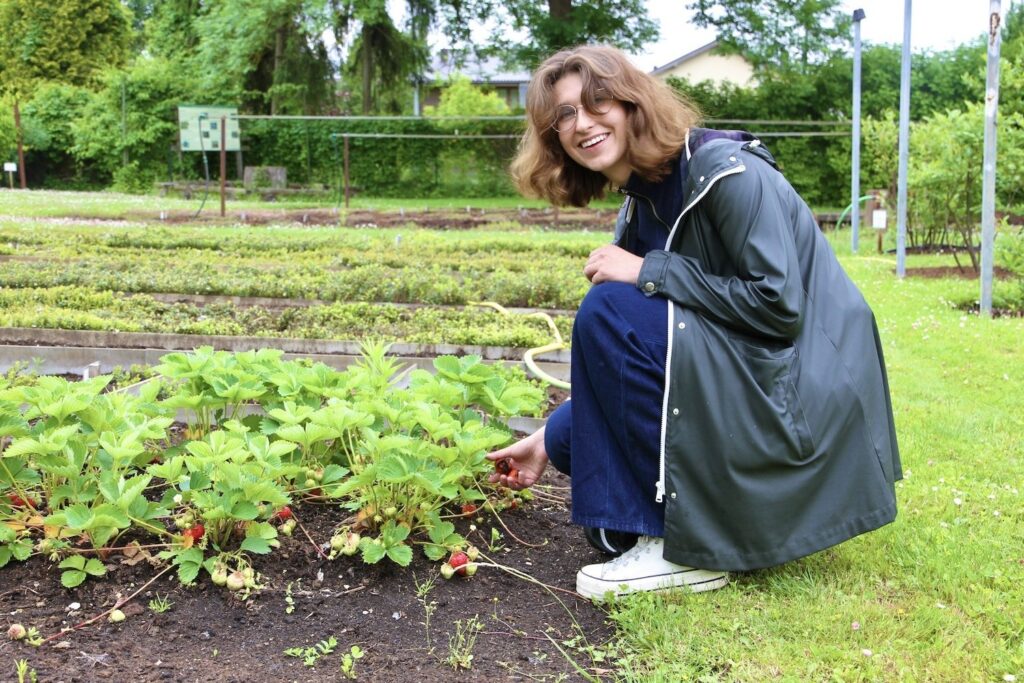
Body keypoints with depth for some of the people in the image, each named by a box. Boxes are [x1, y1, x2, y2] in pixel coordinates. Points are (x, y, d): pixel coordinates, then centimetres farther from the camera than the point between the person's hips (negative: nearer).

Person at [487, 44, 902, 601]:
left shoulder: (725, 170, -15)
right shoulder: (638, 210, 9)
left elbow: (779, 303, -23)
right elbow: (617, 366, 12)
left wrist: (650, 272, -19)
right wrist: (548, 440, 8)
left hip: (802, 403, -8)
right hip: (737, 379, 9)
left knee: (609, 311, -22)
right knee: (575, 437, 2)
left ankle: (683, 549, -15)